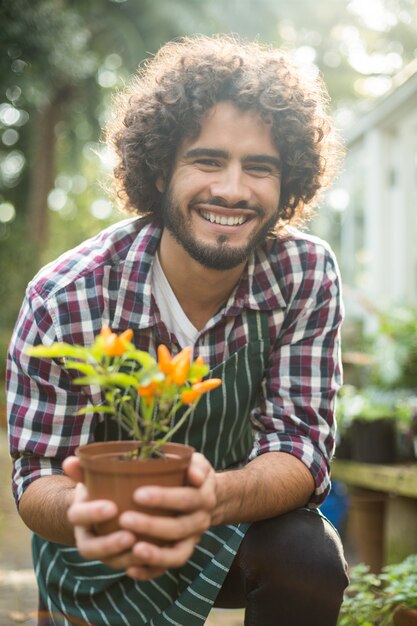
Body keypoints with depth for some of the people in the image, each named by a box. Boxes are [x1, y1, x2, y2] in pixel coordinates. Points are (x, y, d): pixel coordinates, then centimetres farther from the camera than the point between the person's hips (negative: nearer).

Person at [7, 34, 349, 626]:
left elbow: (301, 444, -22)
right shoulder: (64, 300, -24)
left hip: (236, 522, 0)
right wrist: (79, 512, -44)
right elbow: (38, 477, -18)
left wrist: (215, 498, -46)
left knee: (309, 558, -27)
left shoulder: (308, 274, -19)